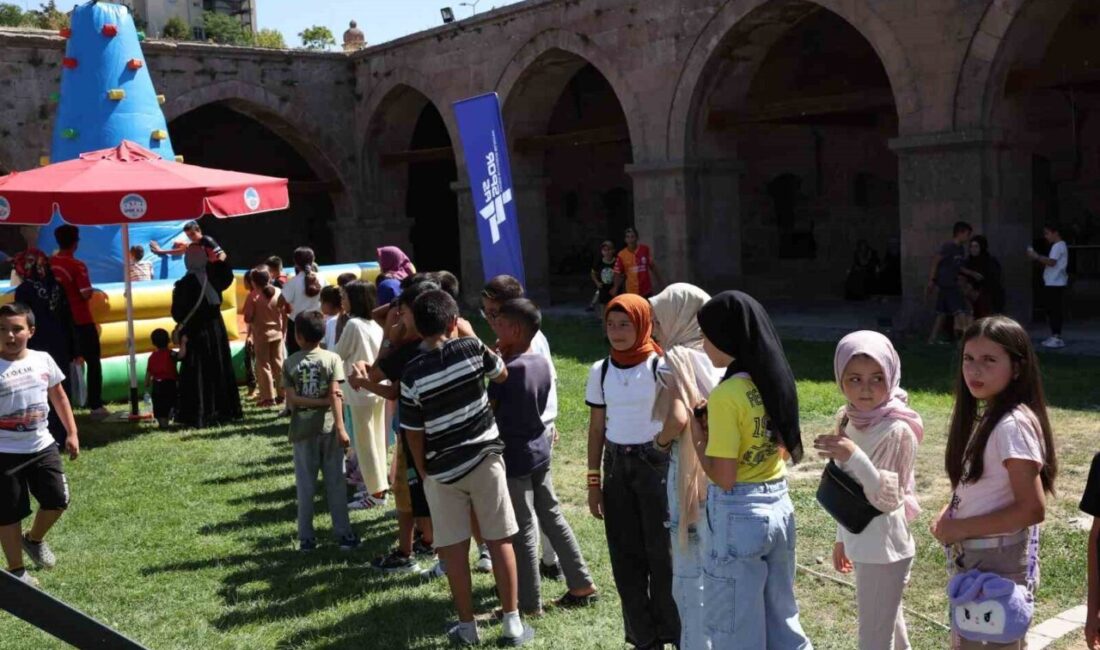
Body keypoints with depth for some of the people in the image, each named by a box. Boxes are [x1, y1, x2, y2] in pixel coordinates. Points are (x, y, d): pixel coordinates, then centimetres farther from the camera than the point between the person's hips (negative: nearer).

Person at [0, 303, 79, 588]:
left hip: (42, 447, 4)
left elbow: (58, 396, 12)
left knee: (57, 501, 7)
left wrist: (72, 433, 9)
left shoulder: (42, 360, 0)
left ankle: (34, 539, 37)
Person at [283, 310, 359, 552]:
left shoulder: (290, 363, -3)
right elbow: (335, 395, -13)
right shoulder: (332, 358, -5)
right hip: (328, 428, 0)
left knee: (305, 486, 9)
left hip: (302, 430, 0)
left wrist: (319, 401, -6)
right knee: (336, 484, 7)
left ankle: (306, 537, 13)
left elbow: (291, 399, -10)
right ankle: (344, 534, 10)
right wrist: (341, 428, -13)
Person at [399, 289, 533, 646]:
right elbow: (503, 374, 10)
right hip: (484, 458, 1)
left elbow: (413, 433, -5)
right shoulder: (471, 348, -10)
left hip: (442, 470, 0)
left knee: (454, 549, 9)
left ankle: (467, 626, 18)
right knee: (500, 540, 9)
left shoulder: (412, 373, -10)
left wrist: (424, 472, 10)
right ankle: (512, 622, 13)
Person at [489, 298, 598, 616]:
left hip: (514, 457, -8)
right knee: (553, 517, 17)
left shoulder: (508, 370, -21)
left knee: (523, 531, 2)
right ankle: (582, 585, 24)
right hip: (540, 450, 8)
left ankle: (529, 604, 12)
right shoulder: (542, 362, 3)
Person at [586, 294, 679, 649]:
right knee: (625, 556, 9)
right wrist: (593, 482, 9)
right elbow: (596, 429, 9)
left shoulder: (660, 367, -9)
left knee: (662, 552, 1)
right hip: (617, 466, 4)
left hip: (655, 462, -4)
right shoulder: (600, 371, 3)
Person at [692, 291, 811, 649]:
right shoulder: (776, 380, 3)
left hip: (739, 515, -8)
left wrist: (698, 440, -5)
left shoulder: (725, 396, -21)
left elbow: (724, 478, -22)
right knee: (781, 619, 21)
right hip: (779, 506, 8)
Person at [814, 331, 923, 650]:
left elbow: (889, 500, -23)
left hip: (885, 549, -8)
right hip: (863, 544, 8)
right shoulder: (848, 421, 1)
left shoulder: (897, 431, -21)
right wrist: (843, 538, 17)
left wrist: (854, 456, -34)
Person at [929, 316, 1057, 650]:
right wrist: (949, 514, -1)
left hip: (997, 566, -9)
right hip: (974, 560, 9)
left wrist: (960, 528, -19)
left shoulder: (1013, 425, -22)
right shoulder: (988, 416, 7)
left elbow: (1032, 509, -24)